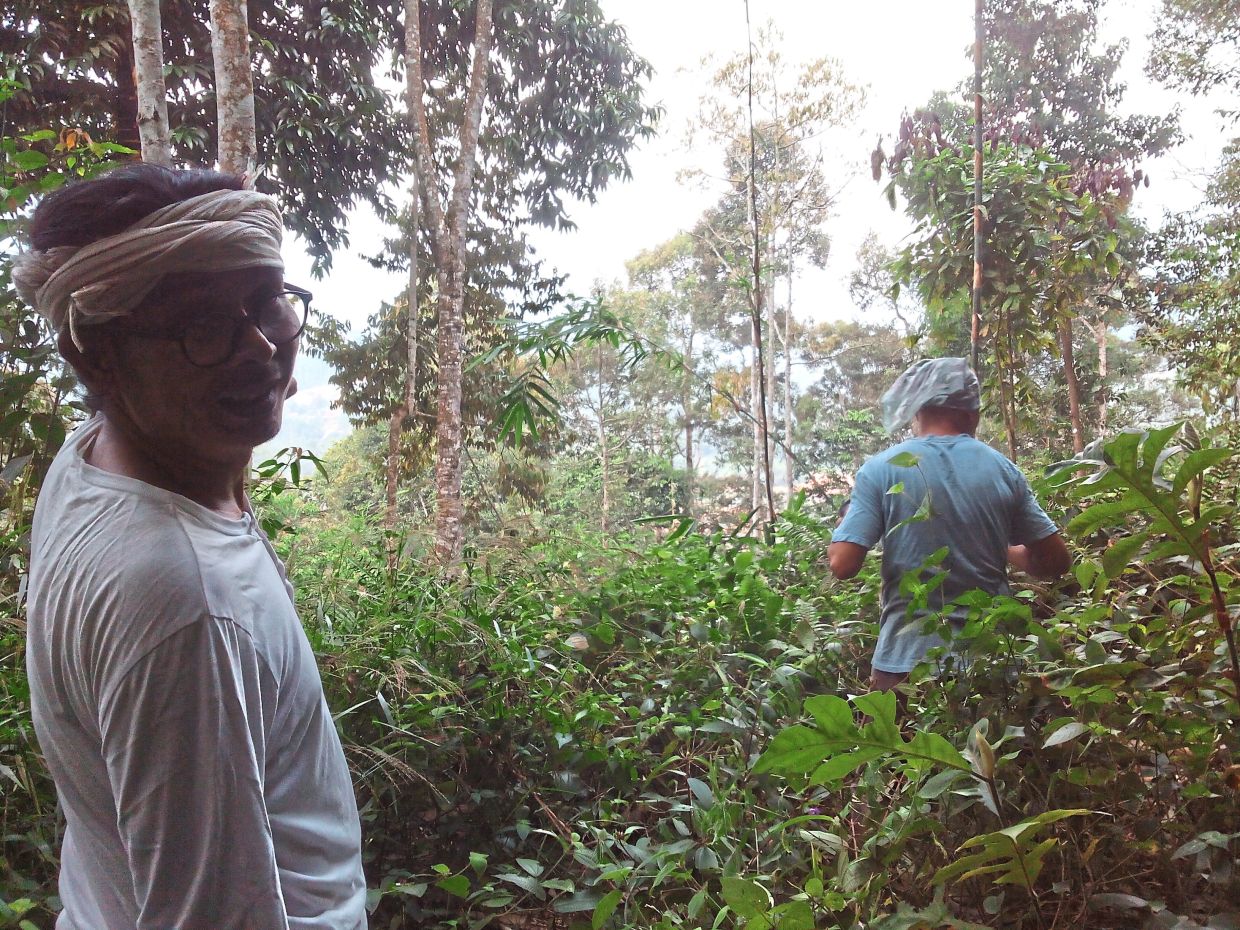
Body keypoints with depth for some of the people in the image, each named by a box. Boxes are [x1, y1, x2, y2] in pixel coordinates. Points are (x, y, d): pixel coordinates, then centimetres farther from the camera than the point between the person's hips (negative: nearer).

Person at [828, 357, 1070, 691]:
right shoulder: (1003, 470, -1)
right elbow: (1056, 561, 4)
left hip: (906, 656, -3)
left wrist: (842, 522, 6)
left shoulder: (880, 469, -9)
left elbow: (842, 564, -14)